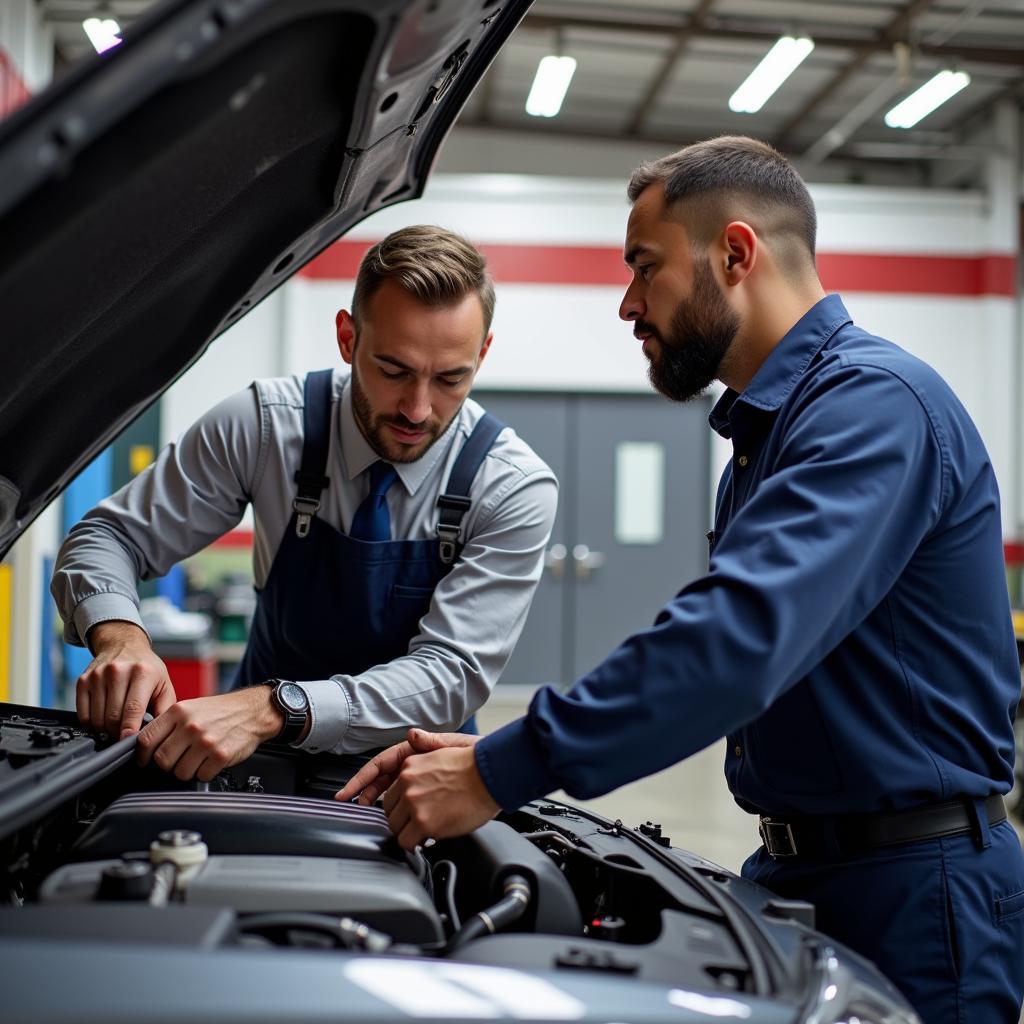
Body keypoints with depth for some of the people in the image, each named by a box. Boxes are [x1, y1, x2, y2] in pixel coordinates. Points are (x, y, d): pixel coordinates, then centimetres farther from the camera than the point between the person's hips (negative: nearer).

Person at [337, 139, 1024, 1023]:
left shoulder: (875, 402, -19)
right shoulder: (767, 423, 15)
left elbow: (742, 637, -31)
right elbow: (731, 627, 16)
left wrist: (500, 773, -29)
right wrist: (497, 754, 6)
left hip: (913, 890, -9)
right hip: (796, 867, 9)